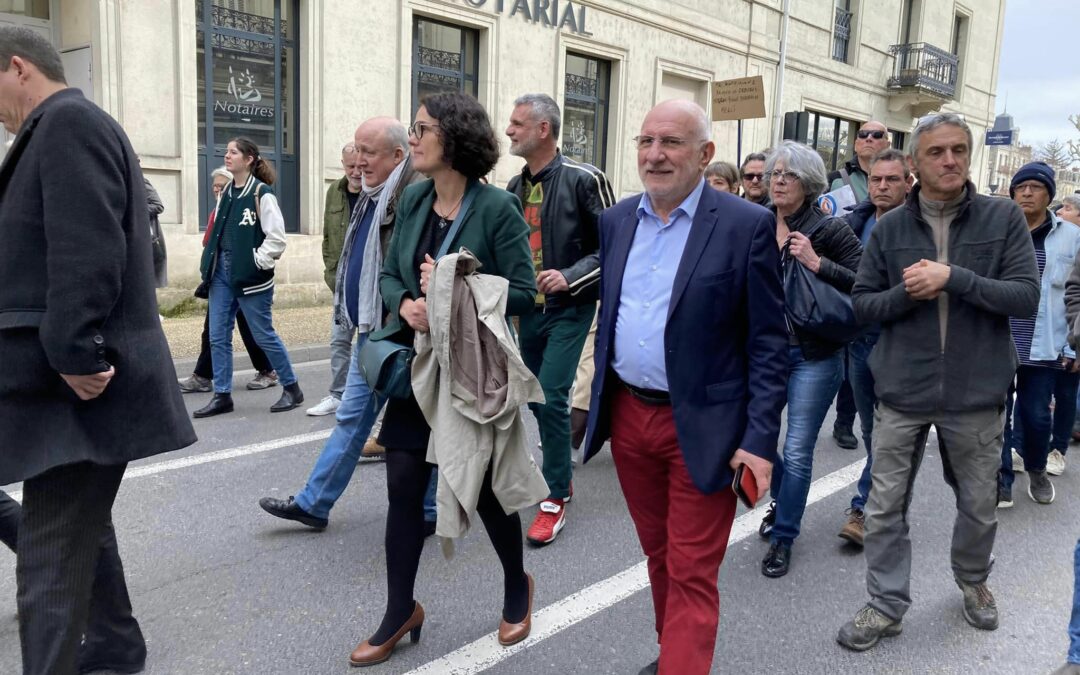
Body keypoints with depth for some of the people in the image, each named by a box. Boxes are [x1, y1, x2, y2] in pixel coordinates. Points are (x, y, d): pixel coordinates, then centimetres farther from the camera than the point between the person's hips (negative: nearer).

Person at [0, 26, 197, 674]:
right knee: (80, 525, 22)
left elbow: (85, 254, -24)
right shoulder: (70, 125, 21)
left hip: (79, 386, -11)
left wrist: (75, 356, -24)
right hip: (80, 374, 11)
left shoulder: (69, 120, -12)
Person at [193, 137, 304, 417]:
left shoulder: (262, 193, -10)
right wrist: (211, 262, 8)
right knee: (218, 337, 6)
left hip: (250, 277, -7)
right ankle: (222, 395, 14)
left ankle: (291, 388, 18)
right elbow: (218, 232, 18)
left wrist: (256, 262, -14)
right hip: (221, 272, 7)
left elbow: (276, 237, -15)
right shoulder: (226, 193, 12)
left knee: (264, 335, 2)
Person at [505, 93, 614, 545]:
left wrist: (570, 277, -21)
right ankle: (561, 470, 35)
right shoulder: (516, 187, 7)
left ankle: (556, 499, 3)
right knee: (536, 397, 13)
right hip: (528, 308, 7)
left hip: (569, 308, -6)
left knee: (552, 398, -11)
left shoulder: (583, 181, -12)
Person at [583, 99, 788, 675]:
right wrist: (602, 400, 13)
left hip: (701, 427, -5)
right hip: (628, 416, 6)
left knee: (691, 575, 4)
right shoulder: (616, 220, 5)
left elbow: (768, 343, -10)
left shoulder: (747, 226, -10)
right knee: (658, 554, 21)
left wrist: (760, 438, -15)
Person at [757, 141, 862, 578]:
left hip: (814, 356, -4)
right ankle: (781, 500, 41)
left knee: (797, 452, 0)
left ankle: (782, 538, 18)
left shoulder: (829, 229, -8)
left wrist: (817, 264, -21)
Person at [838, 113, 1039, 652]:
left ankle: (972, 581, 45)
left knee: (979, 506, 17)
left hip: (976, 393, 0)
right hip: (901, 392, 1)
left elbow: (1027, 296, -10)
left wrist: (952, 277, -21)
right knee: (885, 506, 6)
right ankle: (886, 606, 24)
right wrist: (907, 293, -17)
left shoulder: (1004, 218, -3)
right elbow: (861, 305, 2)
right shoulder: (889, 228, 1)